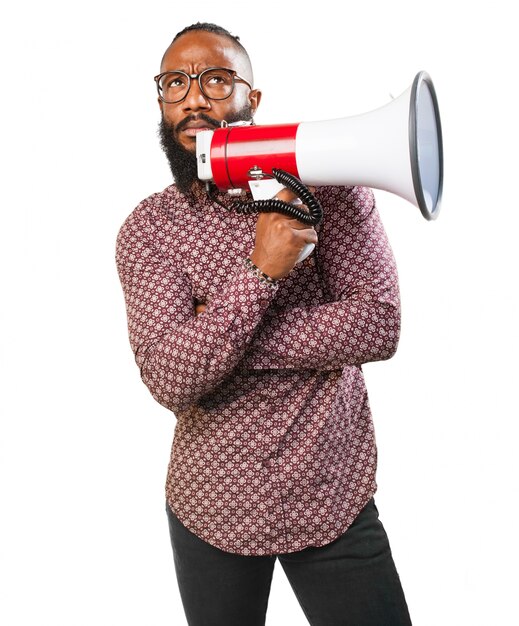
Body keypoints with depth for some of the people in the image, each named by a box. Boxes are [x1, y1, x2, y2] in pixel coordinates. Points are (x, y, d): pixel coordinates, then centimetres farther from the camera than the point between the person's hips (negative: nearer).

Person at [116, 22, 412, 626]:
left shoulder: (322, 181, -7)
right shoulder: (146, 228, -6)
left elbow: (377, 325, -17)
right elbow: (170, 381, -17)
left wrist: (218, 339, -17)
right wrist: (263, 270, -27)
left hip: (334, 497, 0)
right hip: (212, 507, 1)